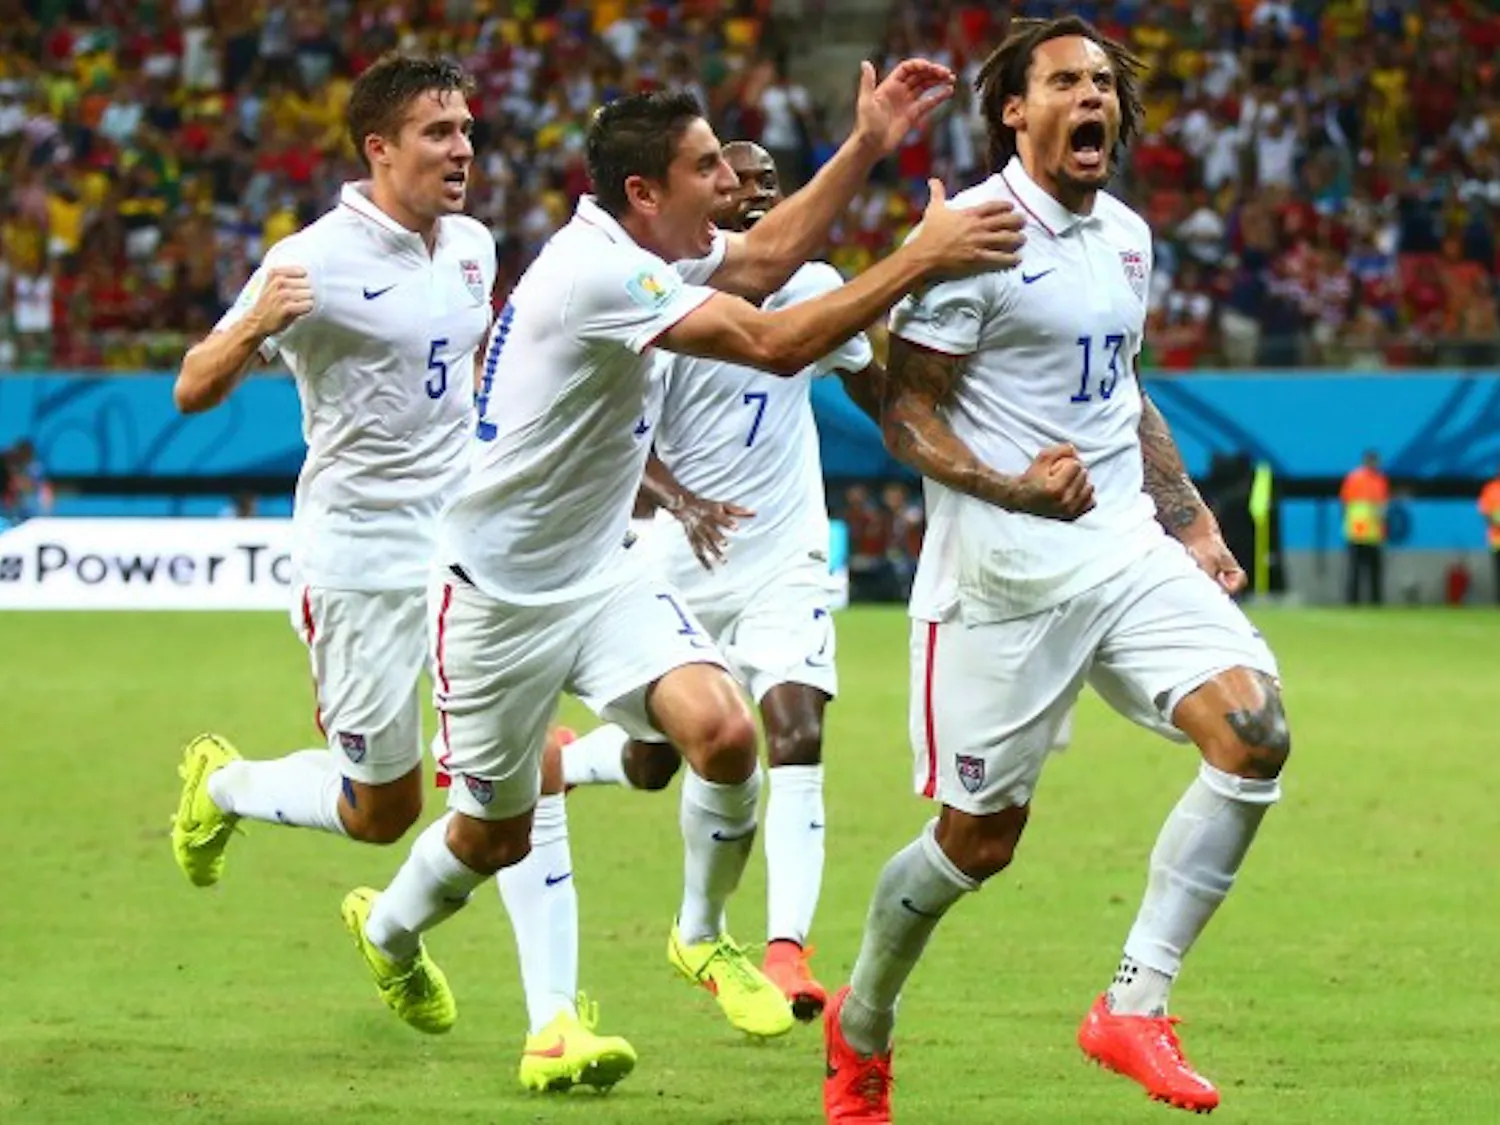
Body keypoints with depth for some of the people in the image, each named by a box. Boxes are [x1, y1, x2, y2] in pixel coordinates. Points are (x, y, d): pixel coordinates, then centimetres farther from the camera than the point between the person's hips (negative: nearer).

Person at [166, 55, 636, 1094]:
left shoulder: (472, 246, 5)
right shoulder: (317, 264, -15)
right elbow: (193, 392, -16)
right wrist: (255, 324, -35)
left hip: (471, 543, 5)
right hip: (360, 558, -5)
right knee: (382, 809, 5)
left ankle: (555, 1025, -9)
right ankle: (222, 785, 36)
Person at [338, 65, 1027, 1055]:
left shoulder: (642, 245, 0)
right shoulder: (598, 271, -28)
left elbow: (767, 258, 16)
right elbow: (773, 344, -32)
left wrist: (869, 145, 6)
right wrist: (923, 258, -31)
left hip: (603, 575, 7)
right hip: (500, 594, -7)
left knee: (724, 732, -17)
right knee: (498, 833, 9)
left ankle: (703, 936, 6)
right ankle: (388, 928, 42)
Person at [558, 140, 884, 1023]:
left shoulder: (816, 287, 0)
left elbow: (872, 385, 18)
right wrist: (684, 502, -31)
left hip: (787, 560, 2)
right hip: (689, 561, -2)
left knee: (797, 738, -18)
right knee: (651, 764, 11)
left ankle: (788, 948, -21)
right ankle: (549, 763, 46)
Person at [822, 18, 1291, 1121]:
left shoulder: (1127, 236, 13)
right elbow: (905, 412, -11)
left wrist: (1193, 522, 21)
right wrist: (1012, 488, -25)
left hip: (1126, 551, 6)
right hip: (1004, 574, -6)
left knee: (1255, 728, -17)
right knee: (976, 840, 0)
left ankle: (1135, 1006, -12)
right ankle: (861, 1032, 27)